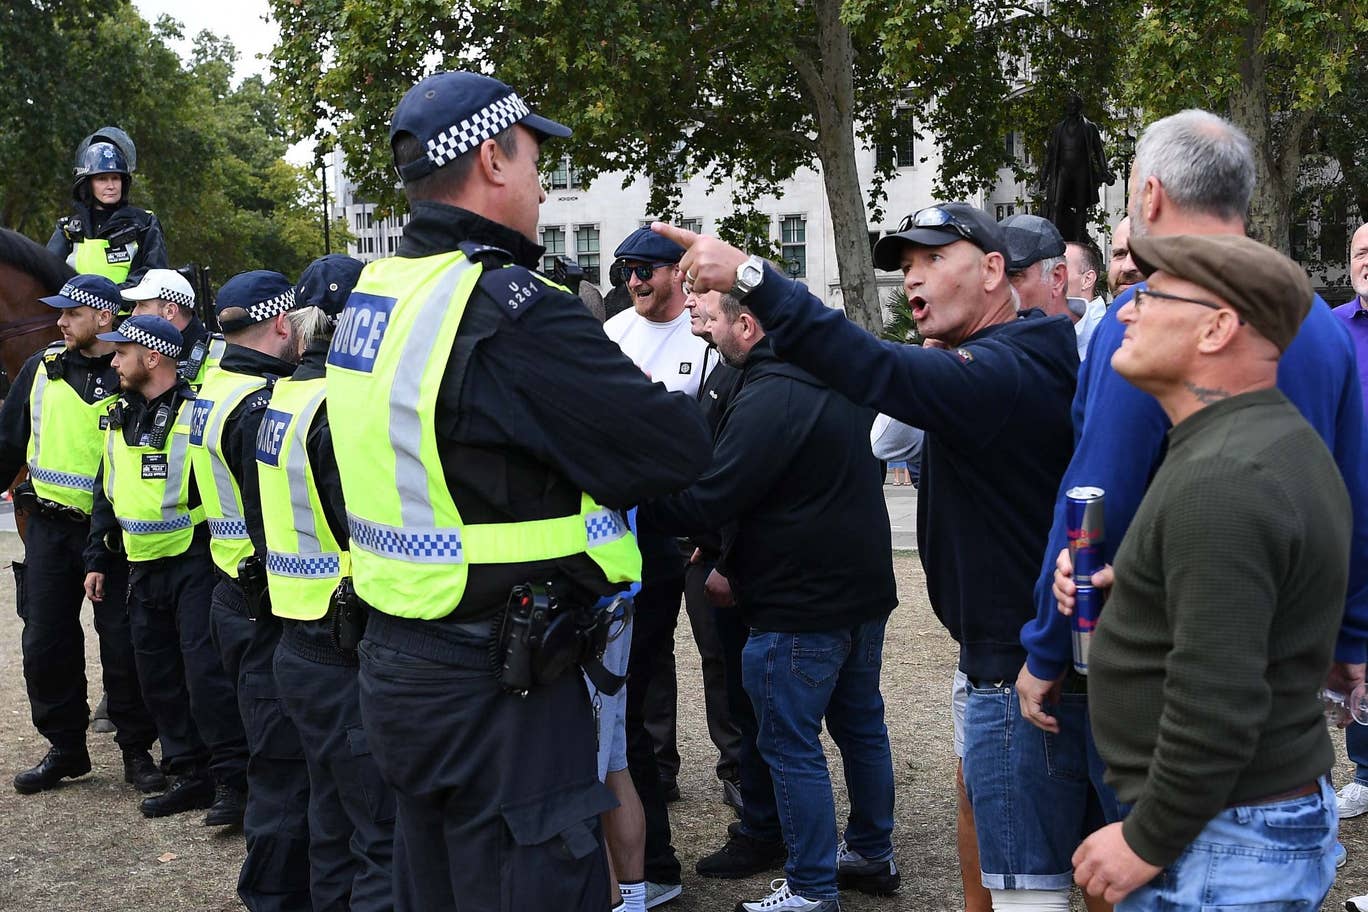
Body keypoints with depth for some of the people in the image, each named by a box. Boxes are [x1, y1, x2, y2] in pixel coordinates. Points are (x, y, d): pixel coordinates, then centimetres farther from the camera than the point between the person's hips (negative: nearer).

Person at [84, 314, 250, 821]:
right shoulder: (121, 418, 12)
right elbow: (106, 494, 19)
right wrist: (98, 560, 16)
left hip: (194, 564, -8)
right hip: (142, 567, 8)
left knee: (206, 672, -9)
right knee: (159, 677, 11)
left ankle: (232, 781, 0)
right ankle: (190, 774, 22)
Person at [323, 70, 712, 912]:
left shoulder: (374, 295, 7)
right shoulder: (509, 309, -21)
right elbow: (680, 450, -19)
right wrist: (660, 402, 3)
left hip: (398, 654, 9)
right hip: (496, 685, -9)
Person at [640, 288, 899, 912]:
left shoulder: (768, 399, -21)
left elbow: (706, 504, -22)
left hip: (800, 608, -10)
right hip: (865, 591, 10)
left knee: (791, 746, 1)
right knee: (861, 726, 19)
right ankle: (872, 854, 33)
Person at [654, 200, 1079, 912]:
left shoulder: (1003, 371, -21)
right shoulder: (1009, 363, 14)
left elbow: (880, 371, -36)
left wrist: (751, 274, -40)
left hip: (1017, 669, -11)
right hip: (991, 651, 11)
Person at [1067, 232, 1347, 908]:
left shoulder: (1221, 479, -24)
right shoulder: (1283, 442, 9)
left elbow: (1216, 706, -28)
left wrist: (1147, 842, -16)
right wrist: (1125, 585, 4)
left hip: (1222, 848, -10)